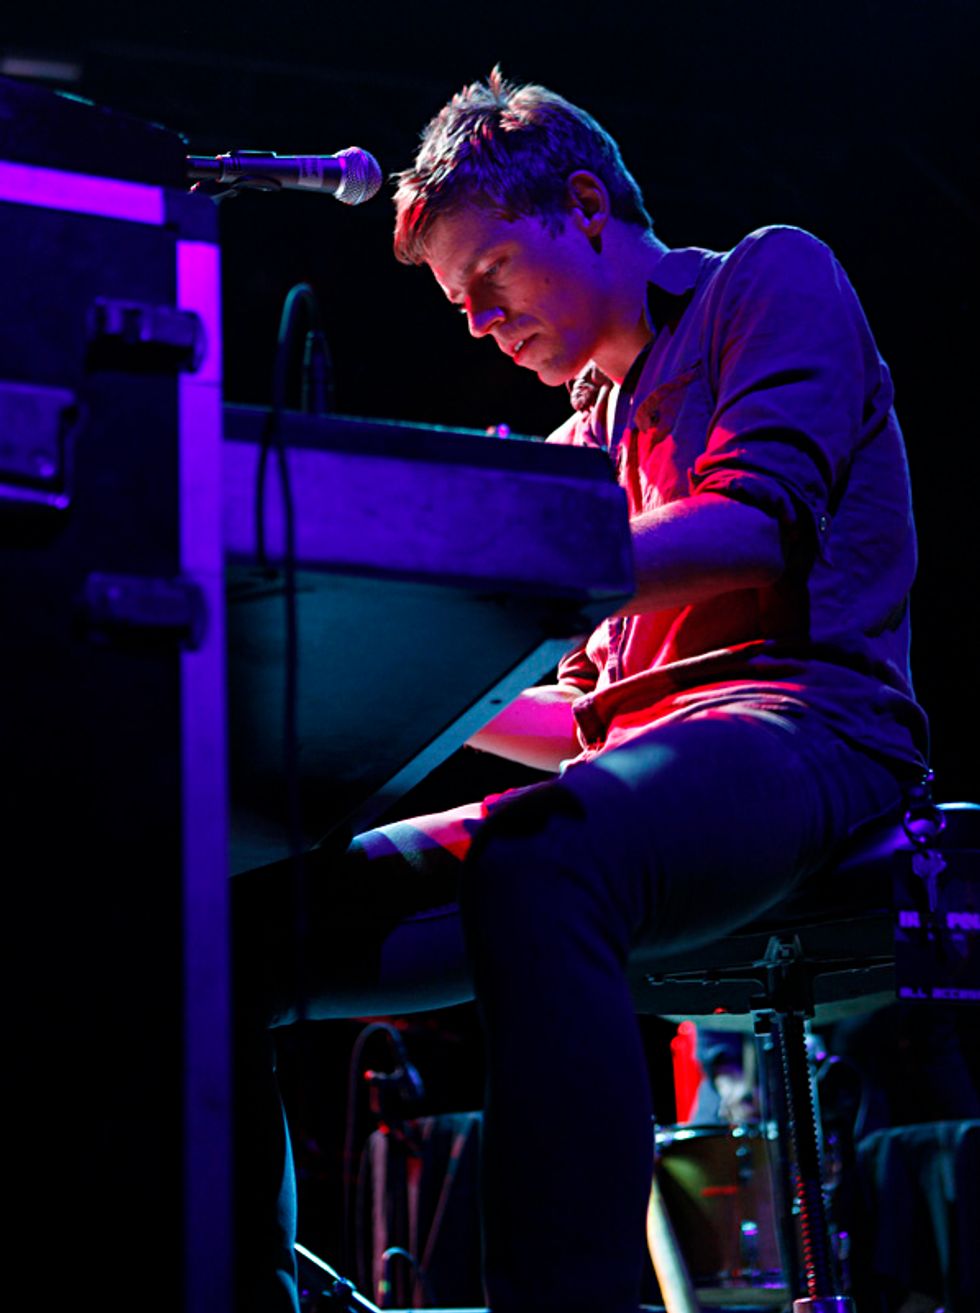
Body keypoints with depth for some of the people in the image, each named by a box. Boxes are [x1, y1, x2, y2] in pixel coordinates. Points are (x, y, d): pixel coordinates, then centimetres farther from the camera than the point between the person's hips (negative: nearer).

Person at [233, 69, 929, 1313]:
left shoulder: (772, 278, 9)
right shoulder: (588, 440, 30)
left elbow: (761, 528, -11)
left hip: (800, 722, -8)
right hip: (637, 772, 8)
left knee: (538, 862, -41)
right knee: (249, 920, -10)